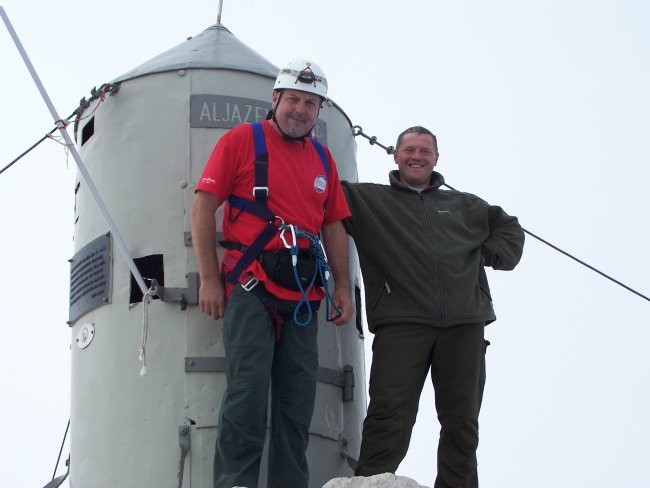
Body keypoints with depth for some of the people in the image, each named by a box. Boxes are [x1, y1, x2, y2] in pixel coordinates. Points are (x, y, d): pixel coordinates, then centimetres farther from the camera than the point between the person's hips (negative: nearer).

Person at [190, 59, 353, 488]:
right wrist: (210, 279, -9)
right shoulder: (242, 139, 3)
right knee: (248, 390, -13)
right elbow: (203, 205, -3)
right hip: (251, 286, -5)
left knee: (298, 401, 4)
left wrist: (343, 287, 10)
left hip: (303, 294, 5)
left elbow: (334, 225, 20)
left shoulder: (323, 158, 19)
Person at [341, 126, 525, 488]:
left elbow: (510, 228, 34)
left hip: (464, 325, 4)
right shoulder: (369, 200, 16)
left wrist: (488, 254, 17)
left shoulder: (465, 205, 26)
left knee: (462, 421, 5)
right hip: (401, 324, -3)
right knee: (390, 415, -13)